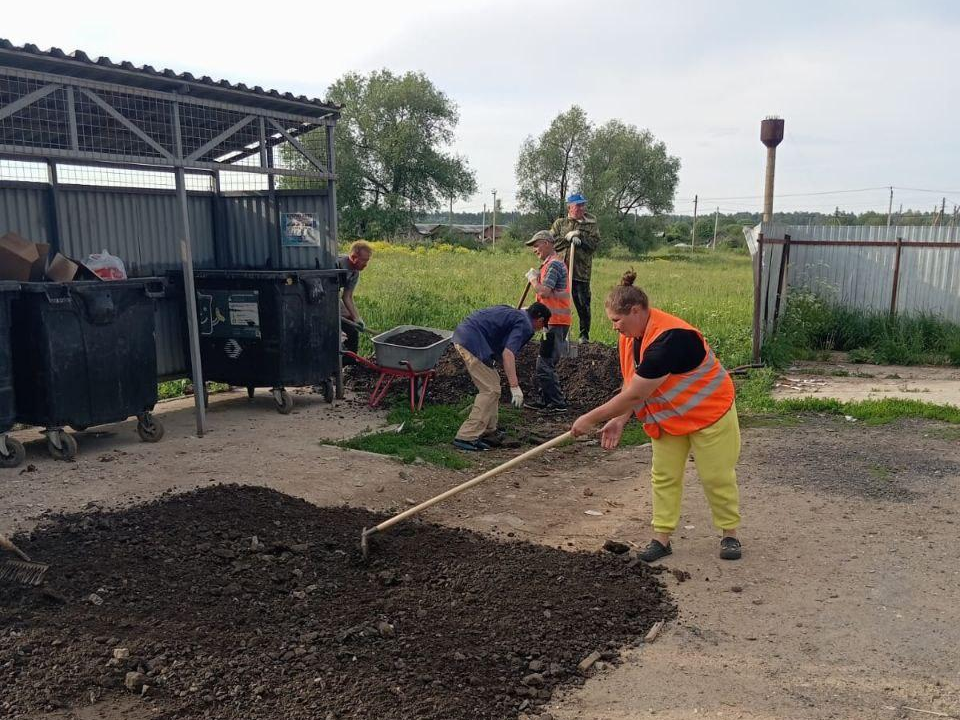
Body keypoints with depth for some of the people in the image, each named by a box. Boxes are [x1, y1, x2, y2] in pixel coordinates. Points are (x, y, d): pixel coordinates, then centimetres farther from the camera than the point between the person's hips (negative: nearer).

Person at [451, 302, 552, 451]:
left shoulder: (512, 312, 25)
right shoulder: (525, 326, -3)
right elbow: (508, 352, -18)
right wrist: (514, 386, -21)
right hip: (473, 342, -10)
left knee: (492, 382, 19)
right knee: (491, 390, -5)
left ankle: (489, 432, 24)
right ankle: (467, 437, -8)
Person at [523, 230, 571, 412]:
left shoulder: (554, 264, -14)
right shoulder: (549, 263, 20)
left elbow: (544, 292, -24)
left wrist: (532, 278, -8)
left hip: (556, 322, -11)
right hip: (554, 320, 11)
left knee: (545, 364, -9)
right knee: (544, 363, 15)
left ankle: (557, 403, -4)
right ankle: (545, 400, 23)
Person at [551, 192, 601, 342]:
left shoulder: (591, 224, 8)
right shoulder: (559, 223, 11)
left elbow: (595, 244, -4)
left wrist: (579, 238, -16)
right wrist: (567, 237, -12)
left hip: (581, 272, -1)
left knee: (583, 304, 2)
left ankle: (584, 334, 14)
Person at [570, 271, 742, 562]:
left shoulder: (668, 339, -35)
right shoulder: (632, 335, -7)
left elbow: (635, 395, -32)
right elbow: (633, 384, 1)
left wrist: (590, 419, -26)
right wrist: (619, 420, -12)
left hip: (708, 414, -8)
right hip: (668, 419, 8)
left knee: (716, 476, 3)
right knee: (664, 476, 7)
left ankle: (730, 534, 22)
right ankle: (661, 538, 15)